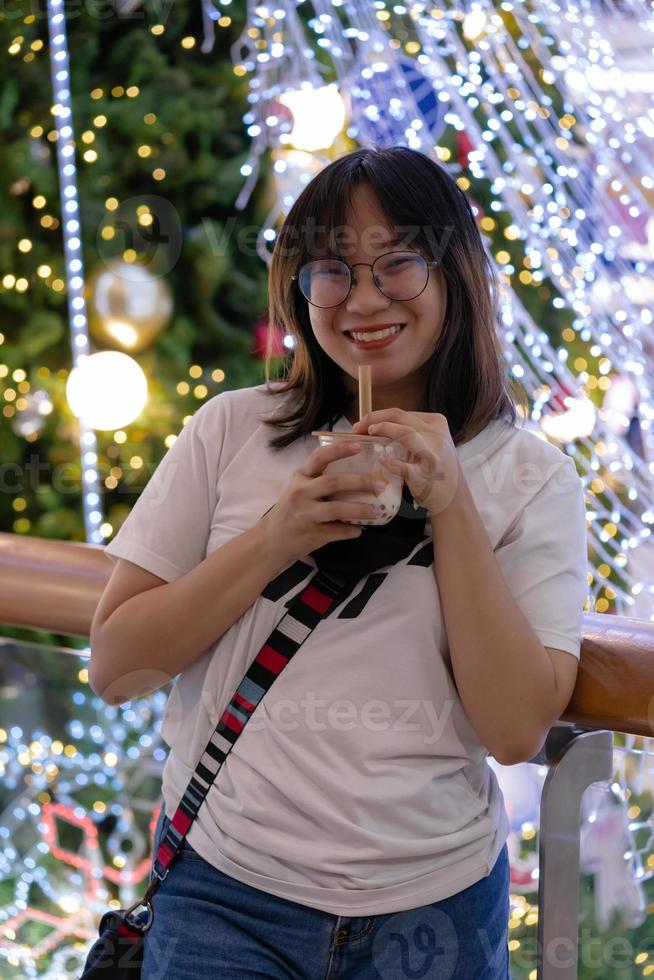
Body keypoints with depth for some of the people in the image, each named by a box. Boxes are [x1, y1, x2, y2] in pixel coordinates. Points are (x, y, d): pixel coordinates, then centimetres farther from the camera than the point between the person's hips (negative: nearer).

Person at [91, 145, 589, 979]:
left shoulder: (531, 478, -3)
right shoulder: (233, 432, -2)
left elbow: (515, 730, -11)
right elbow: (114, 669, -4)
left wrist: (451, 507, -17)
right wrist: (274, 538, -15)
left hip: (432, 904, 1)